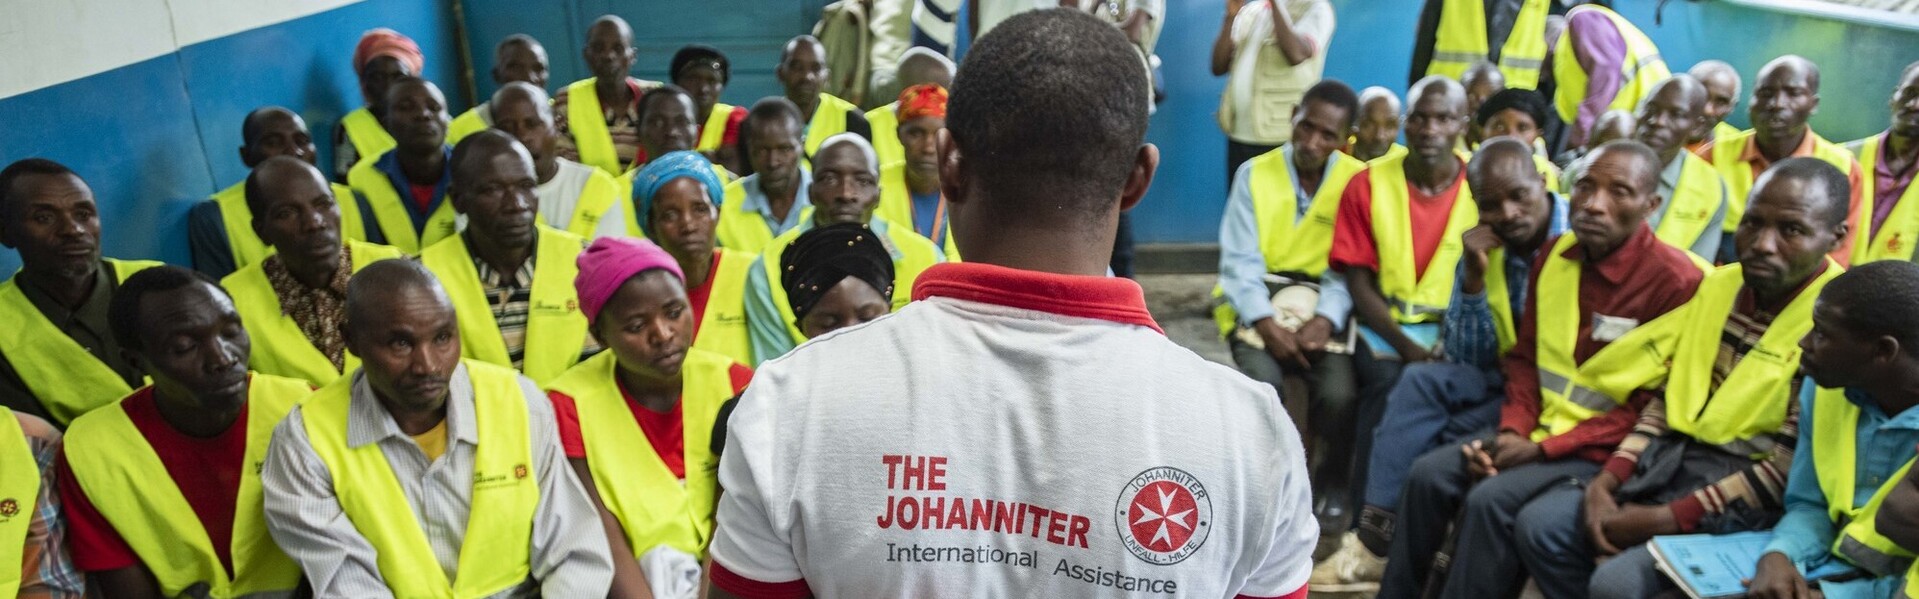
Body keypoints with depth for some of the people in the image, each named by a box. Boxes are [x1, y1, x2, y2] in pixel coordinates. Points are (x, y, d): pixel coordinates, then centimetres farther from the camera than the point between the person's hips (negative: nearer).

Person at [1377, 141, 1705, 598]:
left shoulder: (1676, 280, -16)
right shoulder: (1554, 255, 4)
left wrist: (1544, 448, -17)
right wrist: (1511, 432, -8)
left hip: (1604, 448, -6)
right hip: (1538, 428, 6)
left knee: (1490, 500, -25)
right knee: (1428, 474, -10)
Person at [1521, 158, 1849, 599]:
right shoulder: (1718, 283, 7)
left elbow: (1788, 467, -18)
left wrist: (1665, 519, -18)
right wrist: (1608, 478, -2)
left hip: (1745, 501, -7)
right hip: (1671, 459, 7)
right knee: (1537, 526, -5)